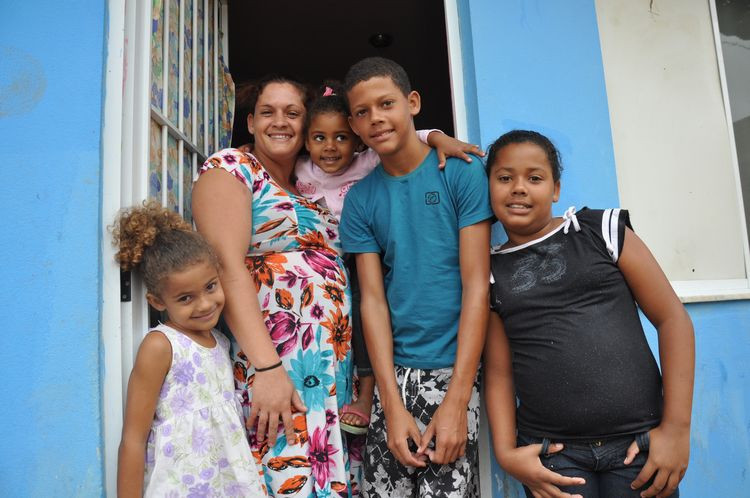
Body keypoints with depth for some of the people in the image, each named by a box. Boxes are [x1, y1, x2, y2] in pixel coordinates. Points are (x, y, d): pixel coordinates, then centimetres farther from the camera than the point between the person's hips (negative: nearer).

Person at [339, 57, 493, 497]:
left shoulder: (461, 172, -4)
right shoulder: (360, 199, 6)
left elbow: (476, 287, -8)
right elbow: (373, 299, 1)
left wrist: (456, 400, -12)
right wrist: (393, 405, -6)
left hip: (453, 371, -3)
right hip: (394, 374, 3)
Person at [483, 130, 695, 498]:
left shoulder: (602, 230, 0)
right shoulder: (491, 272, 4)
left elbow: (672, 318, -1)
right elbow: (498, 371, 4)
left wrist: (677, 427, -6)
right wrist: (505, 451, -7)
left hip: (639, 440, 0)